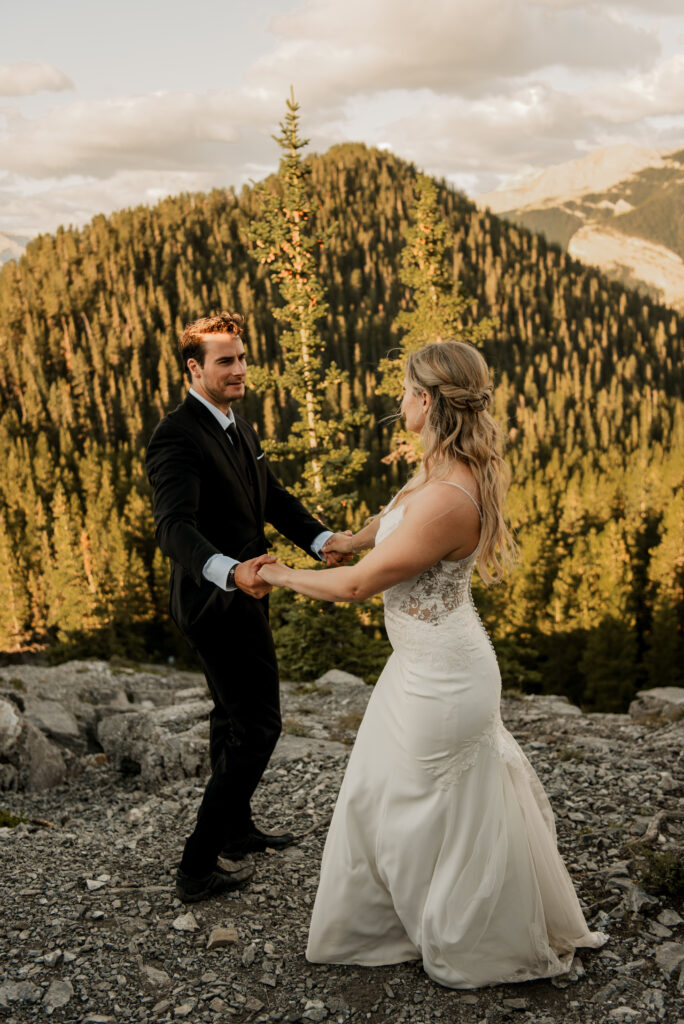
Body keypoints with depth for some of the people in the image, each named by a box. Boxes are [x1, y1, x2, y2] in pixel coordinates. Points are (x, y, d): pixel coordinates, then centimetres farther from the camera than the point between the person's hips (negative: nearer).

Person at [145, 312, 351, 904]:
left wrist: (320, 539, -11)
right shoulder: (177, 438, -23)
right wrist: (231, 572, -54)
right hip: (218, 603, -10)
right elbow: (175, 527, -36)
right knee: (257, 726, -6)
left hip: (243, 596, 10)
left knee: (232, 718, 23)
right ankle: (199, 866, 4)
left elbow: (274, 498, 8)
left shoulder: (240, 430, 9)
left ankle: (236, 830, 42)